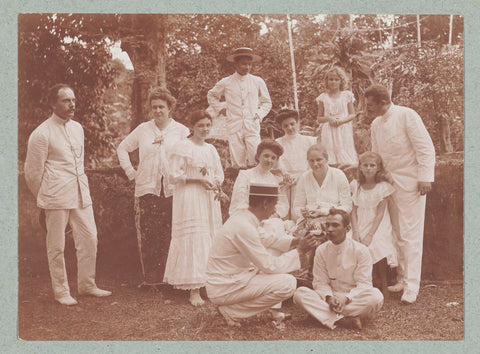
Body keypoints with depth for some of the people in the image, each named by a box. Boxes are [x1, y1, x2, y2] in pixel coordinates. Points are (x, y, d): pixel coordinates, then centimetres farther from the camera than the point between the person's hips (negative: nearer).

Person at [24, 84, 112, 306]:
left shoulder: (77, 128, 12)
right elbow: (32, 173, -3)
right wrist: (45, 198, 8)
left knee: (89, 239, 8)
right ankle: (61, 291, 17)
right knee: (56, 246, 3)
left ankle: (87, 285, 24)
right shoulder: (42, 134, -9)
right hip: (56, 198, -6)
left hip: (81, 195, 6)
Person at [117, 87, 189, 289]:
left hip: (172, 190, -1)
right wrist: (131, 172, 10)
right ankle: (150, 278, 7)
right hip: (147, 189, 2)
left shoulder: (181, 131, 5)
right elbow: (122, 148, 19)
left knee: (170, 236, -2)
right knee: (147, 236, -1)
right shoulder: (143, 129, 10)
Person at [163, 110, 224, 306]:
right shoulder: (182, 147, -6)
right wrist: (198, 180, -18)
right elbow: (174, 176, -10)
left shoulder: (211, 149, 15)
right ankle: (194, 291, -7)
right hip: (189, 200, -7)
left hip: (209, 200, 7)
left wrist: (216, 182, -3)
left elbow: (220, 172, 20)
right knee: (193, 240, -9)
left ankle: (208, 282, 17)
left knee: (211, 240, 7)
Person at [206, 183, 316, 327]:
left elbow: (262, 258, 14)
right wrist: (299, 252, -9)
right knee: (288, 283, -17)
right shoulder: (244, 227, -23)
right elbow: (270, 266, -19)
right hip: (223, 290, -10)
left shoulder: (241, 218, 7)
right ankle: (231, 311, -9)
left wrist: (290, 246, 11)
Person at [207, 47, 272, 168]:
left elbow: (267, 102, 20)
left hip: (252, 127, 0)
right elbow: (211, 95, 26)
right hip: (234, 127, 0)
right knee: (237, 164, -2)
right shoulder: (226, 83, 7)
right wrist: (220, 109, 13)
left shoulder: (258, 82, 7)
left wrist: (259, 114, 4)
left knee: (255, 162, -9)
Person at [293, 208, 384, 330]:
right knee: (299, 294, -24)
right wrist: (329, 298, -20)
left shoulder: (361, 250, -5)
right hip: (330, 299, 2)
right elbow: (320, 282, 1)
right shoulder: (321, 251, 3)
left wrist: (346, 298, -25)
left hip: (354, 298, -2)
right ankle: (345, 320, -35)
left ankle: (331, 317, -28)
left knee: (376, 297, -33)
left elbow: (363, 284, -8)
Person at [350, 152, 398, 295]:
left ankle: (383, 285, -6)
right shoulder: (356, 185, 8)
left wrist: (370, 235, -17)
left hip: (377, 227, -3)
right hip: (360, 227, 3)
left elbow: (380, 214, -8)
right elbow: (354, 210, 4)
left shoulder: (383, 187, -3)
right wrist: (355, 232, -9)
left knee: (377, 247, -27)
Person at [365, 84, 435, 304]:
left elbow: (425, 147, -12)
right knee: (396, 235, 10)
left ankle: (411, 287, 0)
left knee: (410, 235, -5)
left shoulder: (406, 115, -10)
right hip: (389, 184, 7)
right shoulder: (376, 124, 11)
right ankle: (403, 278, 23)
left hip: (410, 183, -7)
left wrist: (425, 178, -17)